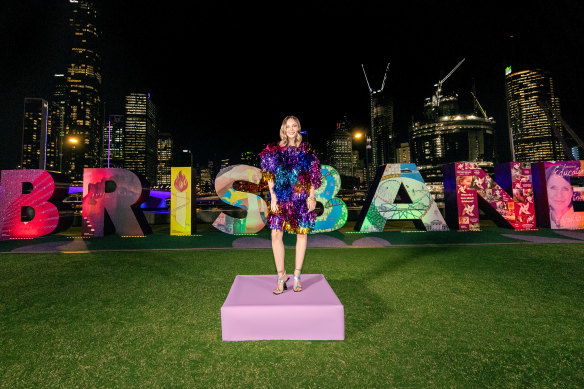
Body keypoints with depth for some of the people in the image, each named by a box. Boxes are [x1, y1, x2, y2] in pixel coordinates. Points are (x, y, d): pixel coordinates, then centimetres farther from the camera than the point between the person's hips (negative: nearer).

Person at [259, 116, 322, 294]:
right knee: (276, 234, -9)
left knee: (302, 233, 4)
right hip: (281, 198, -1)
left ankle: (297, 275, 17)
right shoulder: (274, 150, 6)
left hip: (301, 198, 1)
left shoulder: (306, 151, 8)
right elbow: (270, 176, 4)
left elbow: (312, 176, 8)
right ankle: (281, 275, 5)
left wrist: (311, 196, -1)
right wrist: (273, 197, -4)